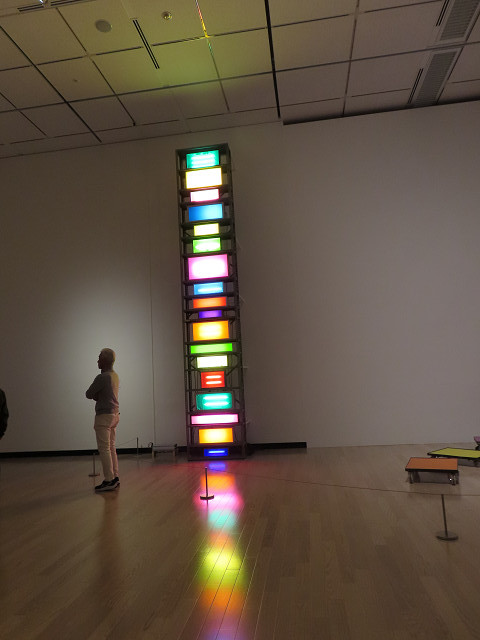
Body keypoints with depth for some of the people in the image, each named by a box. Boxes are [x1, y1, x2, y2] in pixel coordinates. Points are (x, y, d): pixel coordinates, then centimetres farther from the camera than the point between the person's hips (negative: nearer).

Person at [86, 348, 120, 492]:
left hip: (104, 415, -9)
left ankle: (109, 480, -4)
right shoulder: (114, 375, 12)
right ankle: (115, 478, 18)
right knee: (111, 448, 14)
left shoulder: (102, 377, -18)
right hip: (114, 414, 10)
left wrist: (95, 395, 8)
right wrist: (97, 396, 1)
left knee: (104, 449, -5)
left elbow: (89, 394, -11)